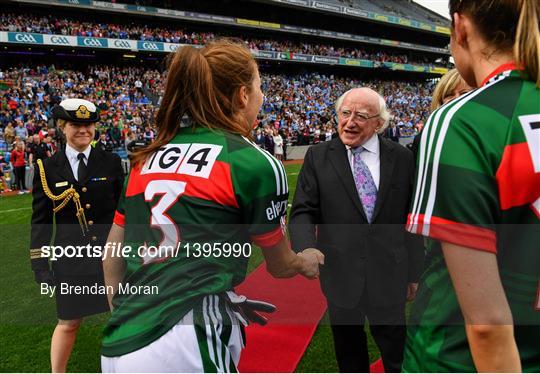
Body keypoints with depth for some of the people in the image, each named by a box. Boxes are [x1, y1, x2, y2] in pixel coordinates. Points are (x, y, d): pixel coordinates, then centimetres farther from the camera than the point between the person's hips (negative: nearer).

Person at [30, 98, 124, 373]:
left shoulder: (111, 162, 0)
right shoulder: (47, 168, 0)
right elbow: (40, 220, 2)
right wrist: (40, 264, -3)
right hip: (71, 259, 0)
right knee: (69, 322, 14)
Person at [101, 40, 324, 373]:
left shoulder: (147, 158, 8)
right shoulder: (257, 164, -8)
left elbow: (113, 255, 14)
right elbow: (279, 264, 7)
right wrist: (308, 261, 29)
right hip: (185, 346, -6)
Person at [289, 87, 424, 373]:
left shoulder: (402, 157, -1)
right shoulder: (318, 157, -3)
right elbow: (303, 212, -6)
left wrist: (414, 271, 6)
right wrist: (307, 248, -26)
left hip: (389, 275, 0)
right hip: (340, 274, 1)